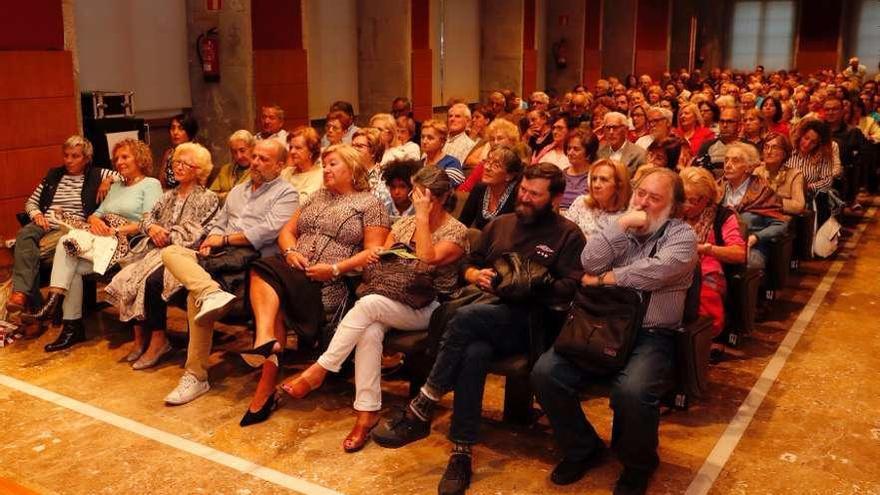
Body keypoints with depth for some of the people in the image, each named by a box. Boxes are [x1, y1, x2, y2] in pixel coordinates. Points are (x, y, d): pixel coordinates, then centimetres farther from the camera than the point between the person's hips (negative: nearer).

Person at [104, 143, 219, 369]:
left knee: (152, 280, -33)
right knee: (125, 277, -21)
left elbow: (194, 233, -7)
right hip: (155, 248, 6)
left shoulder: (207, 198, 4)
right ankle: (140, 337, -12)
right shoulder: (169, 195, 26)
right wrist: (152, 228, -3)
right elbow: (147, 219, 19)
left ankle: (158, 339, -18)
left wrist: (166, 235, -8)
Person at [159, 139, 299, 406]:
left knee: (196, 295, -31)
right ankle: (211, 292, -42)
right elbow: (218, 222, 27)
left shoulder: (286, 194, 3)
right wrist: (211, 240, 2)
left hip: (252, 260, -7)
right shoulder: (237, 190, 27)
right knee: (171, 252, -20)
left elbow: (268, 230, -12)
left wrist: (225, 239, -7)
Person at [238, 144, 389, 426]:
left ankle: (266, 390, -24)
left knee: (277, 302, -29)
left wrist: (334, 269, -16)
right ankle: (266, 340, -45)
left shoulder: (370, 204, 5)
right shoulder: (317, 198, 26)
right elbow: (287, 231, 22)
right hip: (295, 270, 6)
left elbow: (373, 252, -5)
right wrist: (291, 252, -1)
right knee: (261, 272, -28)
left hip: (334, 284, -6)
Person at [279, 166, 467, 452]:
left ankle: (319, 371, -21)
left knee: (368, 304, -31)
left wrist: (423, 216, -16)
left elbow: (427, 259, -22)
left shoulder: (456, 232, -4)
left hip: (429, 308, -5)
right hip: (393, 302, 5)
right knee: (370, 330, -31)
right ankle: (367, 413, -27)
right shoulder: (404, 223, 14)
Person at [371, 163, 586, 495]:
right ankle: (462, 452, -28)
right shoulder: (500, 224, 21)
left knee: (466, 317, -34)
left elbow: (570, 289, -5)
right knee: (474, 352, -33)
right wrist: (477, 275, 3)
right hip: (489, 312, 4)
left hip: (530, 322, -4)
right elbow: (469, 264, 27)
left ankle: (421, 412, -25)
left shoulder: (568, 235, 5)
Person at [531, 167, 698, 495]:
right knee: (546, 372, -17)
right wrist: (622, 223, -8)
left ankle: (638, 463, 1)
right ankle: (583, 449, 8)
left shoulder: (681, 235, 2)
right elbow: (590, 262, -3)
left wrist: (604, 278, -6)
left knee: (631, 391, -33)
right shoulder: (621, 229, 15)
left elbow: (656, 271, -17)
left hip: (652, 336, -4)